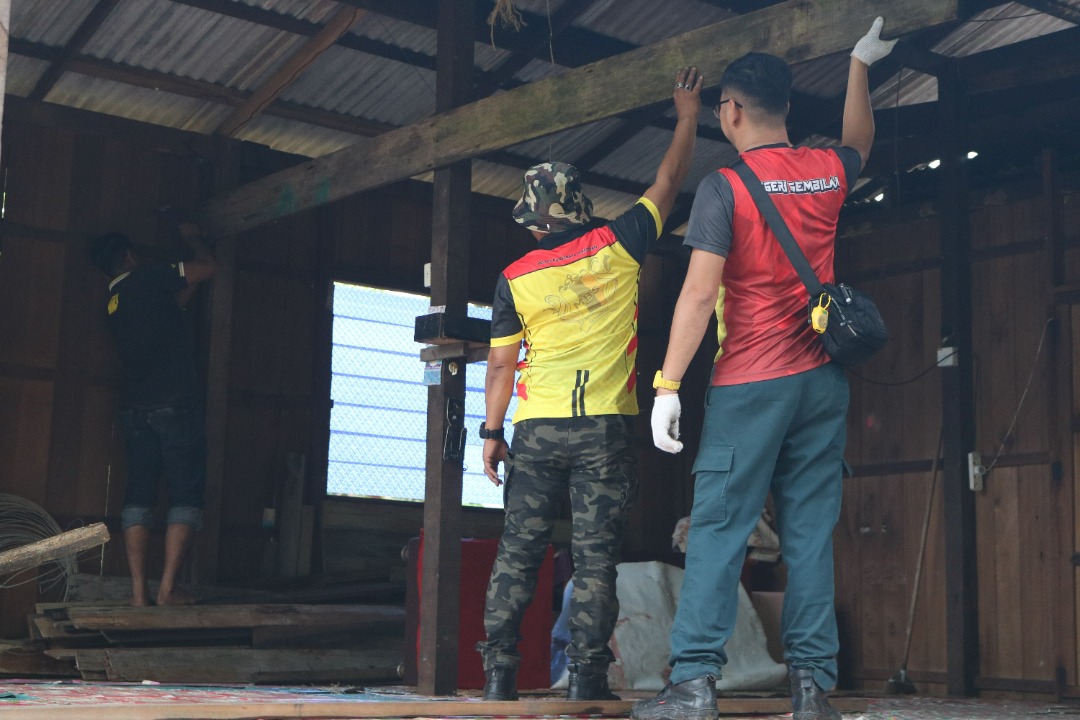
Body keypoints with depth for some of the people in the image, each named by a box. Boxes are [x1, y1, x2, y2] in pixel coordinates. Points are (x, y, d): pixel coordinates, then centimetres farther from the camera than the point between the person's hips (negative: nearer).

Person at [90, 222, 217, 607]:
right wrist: (193, 239, 22)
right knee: (185, 494, -2)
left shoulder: (112, 304, 17)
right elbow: (209, 268, 5)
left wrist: (186, 285, 35)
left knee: (139, 494, 5)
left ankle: (139, 590, 0)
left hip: (134, 409, 6)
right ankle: (168, 588, -8)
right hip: (176, 405, -6)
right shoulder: (148, 277, -2)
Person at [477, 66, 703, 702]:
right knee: (595, 555, 0)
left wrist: (492, 431, 11)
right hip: (606, 428, -1)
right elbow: (669, 184, 10)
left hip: (538, 429, 1)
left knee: (519, 550, 7)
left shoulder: (515, 279, 2)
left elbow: (502, 365, 3)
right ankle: (587, 676, 0)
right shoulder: (616, 246, -1)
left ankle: (499, 670, 6)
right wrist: (688, 115, 22)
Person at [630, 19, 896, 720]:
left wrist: (667, 385, -11)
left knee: (720, 529, -3)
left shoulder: (724, 187, -8)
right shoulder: (828, 171, 9)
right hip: (823, 379, 5)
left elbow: (698, 294, -14)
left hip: (751, 384, -5)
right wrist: (859, 64, 47)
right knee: (811, 532, 6)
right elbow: (859, 143, 35)